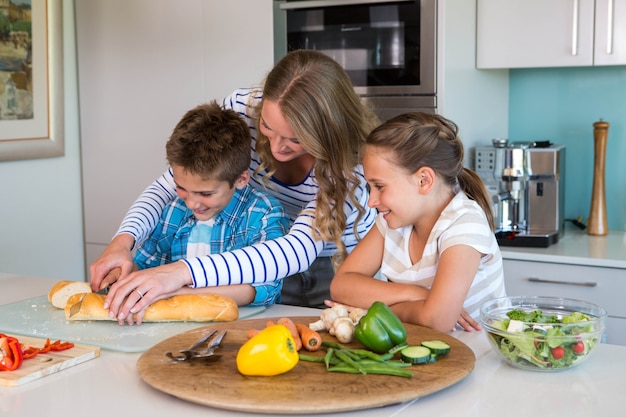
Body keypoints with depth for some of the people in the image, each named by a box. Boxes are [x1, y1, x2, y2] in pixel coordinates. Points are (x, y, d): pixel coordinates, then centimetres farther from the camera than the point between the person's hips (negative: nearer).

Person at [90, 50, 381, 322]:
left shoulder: (355, 155, -31)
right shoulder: (242, 108, -21)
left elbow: (300, 248, -42)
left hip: (340, 270, -3)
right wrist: (124, 239, -34)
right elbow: (171, 184, -14)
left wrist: (184, 272, -53)